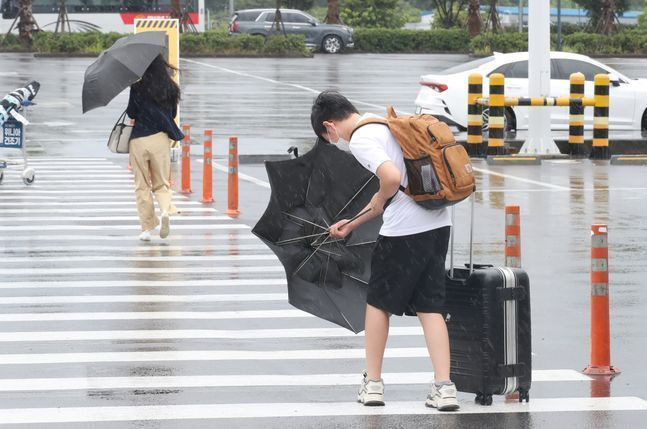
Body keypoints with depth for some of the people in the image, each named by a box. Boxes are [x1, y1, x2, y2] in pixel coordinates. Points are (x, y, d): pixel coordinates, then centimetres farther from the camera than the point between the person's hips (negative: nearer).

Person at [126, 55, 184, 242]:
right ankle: (165, 210, -15)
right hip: (160, 139, 2)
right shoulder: (171, 88, 1)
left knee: (142, 186, 9)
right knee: (161, 183, 15)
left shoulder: (138, 88, -8)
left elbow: (131, 113, -1)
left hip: (139, 140, -2)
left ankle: (147, 228, 7)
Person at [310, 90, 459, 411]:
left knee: (378, 302, 12)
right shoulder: (386, 124, 19)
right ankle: (444, 387, -1)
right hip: (438, 224, 8)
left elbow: (392, 178, -26)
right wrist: (352, 224, 31)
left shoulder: (360, 140, -10)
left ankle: (373, 383, 19)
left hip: (404, 231, -8)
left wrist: (380, 201, -3)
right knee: (430, 306, 9)